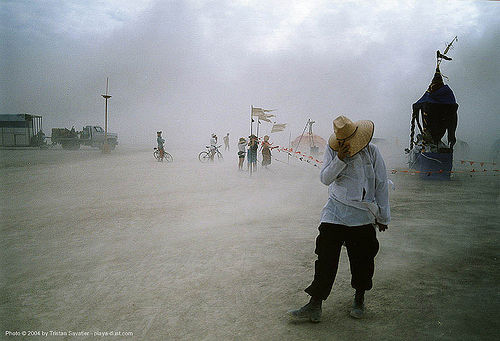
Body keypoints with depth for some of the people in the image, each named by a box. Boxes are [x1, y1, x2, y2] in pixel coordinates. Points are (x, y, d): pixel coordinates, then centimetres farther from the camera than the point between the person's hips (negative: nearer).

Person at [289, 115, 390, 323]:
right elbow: (325, 179, -6)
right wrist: (340, 159, -22)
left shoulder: (371, 152, -3)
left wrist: (383, 217, 6)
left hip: (363, 215, -1)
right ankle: (315, 306, 4)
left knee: (362, 259, 8)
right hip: (335, 213, 1)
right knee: (325, 257, -3)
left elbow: (381, 185, 3)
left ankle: (359, 298, 33)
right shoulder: (332, 150, 2)